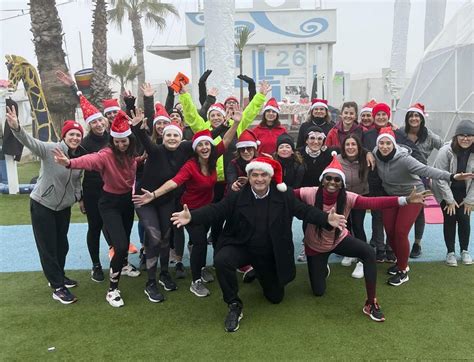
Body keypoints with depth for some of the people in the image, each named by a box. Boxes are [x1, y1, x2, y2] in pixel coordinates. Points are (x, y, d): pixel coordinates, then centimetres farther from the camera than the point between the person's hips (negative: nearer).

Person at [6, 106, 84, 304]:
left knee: (62, 244, 17)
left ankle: (58, 276, 38)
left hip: (63, 206, 6)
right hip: (42, 205, -6)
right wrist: (16, 128, -55)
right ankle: (58, 287, 10)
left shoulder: (80, 157, -3)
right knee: (47, 246, 1)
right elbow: (30, 142, -38)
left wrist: (79, 197, 15)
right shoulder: (50, 149, -20)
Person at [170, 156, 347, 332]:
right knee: (221, 260, -34)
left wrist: (327, 219, -31)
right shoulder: (237, 196, -12)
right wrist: (191, 216, -37)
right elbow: (216, 210, -19)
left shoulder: (284, 196, -9)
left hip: (271, 254, 2)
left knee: (276, 297, 12)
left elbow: (305, 210, -12)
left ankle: (259, 274, 46)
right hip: (241, 247, -1)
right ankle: (235, 305, -12)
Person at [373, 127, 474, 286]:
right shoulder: (376, 154, -16)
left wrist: (452, 176, -54)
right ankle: (401, 262, 32)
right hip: (391, 196, 5)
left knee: (400, 232, -10)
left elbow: (426, 170, -43)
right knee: (389, 232, 5)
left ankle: (403, 272, 8)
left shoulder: (403, 159, -31)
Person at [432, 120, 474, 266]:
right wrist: (449, 200, -16)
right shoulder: (446, 151, -24)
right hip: (445, 191, -2)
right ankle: (450, 252, 12)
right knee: (449, 219, -4)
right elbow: (440, 177, -19)